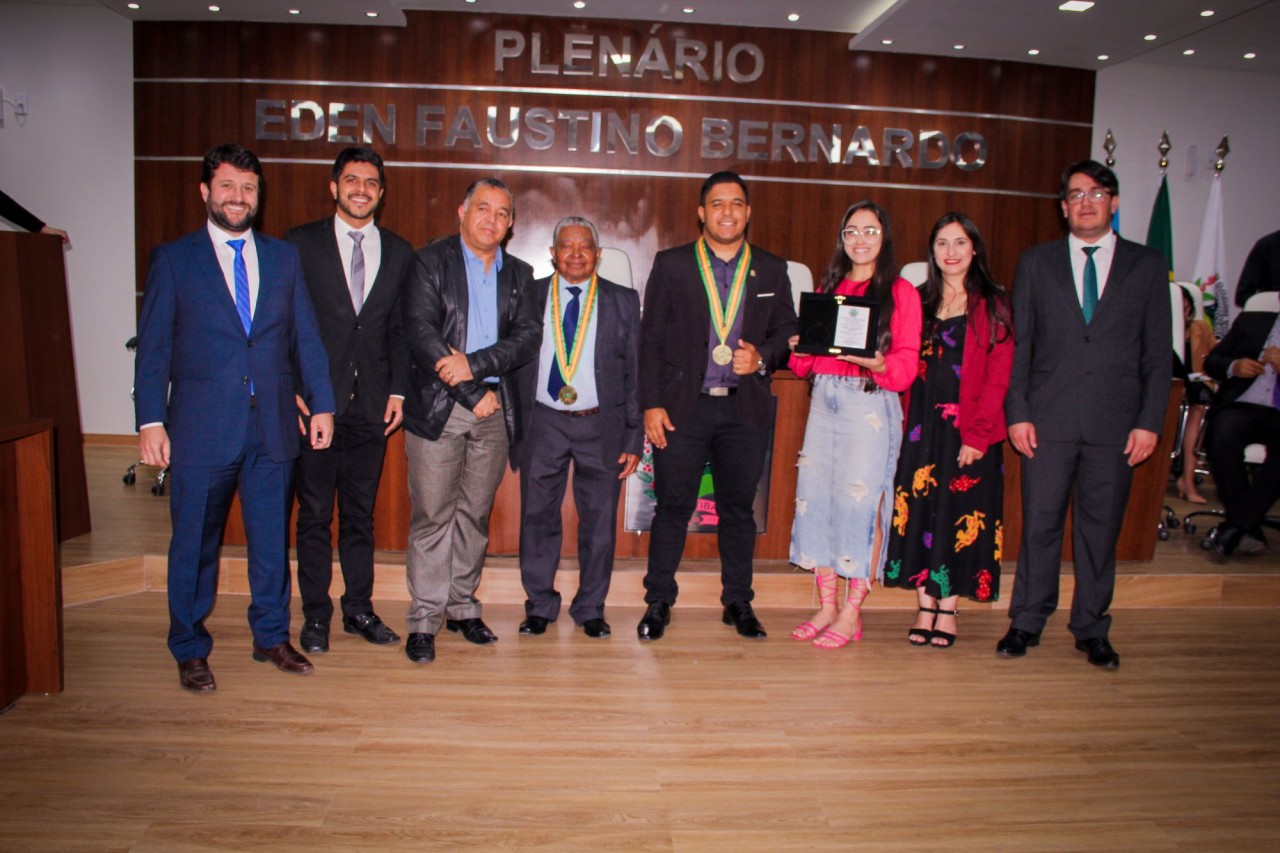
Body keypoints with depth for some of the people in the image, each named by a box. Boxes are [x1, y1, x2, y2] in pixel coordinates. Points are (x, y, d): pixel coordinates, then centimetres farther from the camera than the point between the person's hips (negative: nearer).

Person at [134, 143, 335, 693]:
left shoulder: (284, 258, 12)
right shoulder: (172, 259, 4)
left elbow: (306, 337, 11)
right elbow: (153, 345, 1)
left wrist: (320, 404, 4)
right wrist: (151, 421, -6)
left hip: (273, 425, 2)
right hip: (201, 426, -2)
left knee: (272, 537, 10)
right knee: (194, 543, 6)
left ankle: (272, 636, 26)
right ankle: (190, 651, 22)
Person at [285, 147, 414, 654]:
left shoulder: (399, 253, 10)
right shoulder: (301, 244, 3)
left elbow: (401, 330, 10)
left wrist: (398, 390, 2)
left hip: (371, 403, 2)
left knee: (361, 514, 10)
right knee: (314, 514, 4)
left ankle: (359, 609, 21)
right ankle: (315, 615, 16)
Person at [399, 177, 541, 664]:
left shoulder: (518, 274, 13)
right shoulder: (430, 263, 1)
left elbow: (528, 336, 0)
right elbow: (420, 331, -9)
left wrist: (475, 364, -16)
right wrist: (473, 392, -12)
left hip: (495, 409, 4)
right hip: (437, 407, -3)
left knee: (475, 513, 10)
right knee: (432, 514, -1)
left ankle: (463, 606, 22)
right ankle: (425, 618, 8)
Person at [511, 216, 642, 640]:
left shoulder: (623, 301, 5)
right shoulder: (528, 296, 6)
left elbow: (634, 372, 4)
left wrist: (634, 439, -1)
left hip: (601, 425, 0)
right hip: (542, 424, 1)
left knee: (599, 521, 6)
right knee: (537, 518, 6)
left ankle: (590, 609, 22)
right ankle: (540, 606, 23)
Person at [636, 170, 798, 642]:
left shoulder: (772, 270, 11)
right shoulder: (671, 264, 4)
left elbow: (787, 332, 12)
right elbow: (650, 339, 1)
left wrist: (762, 356, -10)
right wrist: (651, 404, -6)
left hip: (746, 408, 2)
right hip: (683, 406, -2)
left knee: (739, 509, 9)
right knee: (673, 506, 2)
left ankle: (738, 603, 22)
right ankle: (658, 603, 15)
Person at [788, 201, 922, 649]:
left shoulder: (901, 293, 2)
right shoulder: (828, 288, 16)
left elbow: (905, 367, -5)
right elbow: (804, 363, 16)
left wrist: (875, 363, -24)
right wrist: (800, 350, -6)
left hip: (871, 406, -5)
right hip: (824, 402, 5)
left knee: (861, 505, -5)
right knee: (817, 499, 4)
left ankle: (851, 615, 5)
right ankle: (826, 607, 16)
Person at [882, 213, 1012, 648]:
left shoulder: (993, 305, -1)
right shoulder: (919, 301, 10)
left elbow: (998, 377, -6)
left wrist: (977, 434, -14)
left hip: (970, 428, -3)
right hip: (923, 425, 3)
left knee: (961, 514, 3)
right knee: (920, 510, 4)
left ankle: (947, 609, 15)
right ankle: (925, 606, 15)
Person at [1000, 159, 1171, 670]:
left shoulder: (1148, 266, 8)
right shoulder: (1036, 262, 8)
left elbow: (1159, 353, 6)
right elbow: (1018, 344, 6)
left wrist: (1150, 421, -2)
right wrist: (1017, 412, -3)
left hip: (1115, 423, 1)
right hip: (1048, 419, 0)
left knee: (1101, 528, 8)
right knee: (1040, 524, 4)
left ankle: (1091, 628, 21)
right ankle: (1027, 622, 17)